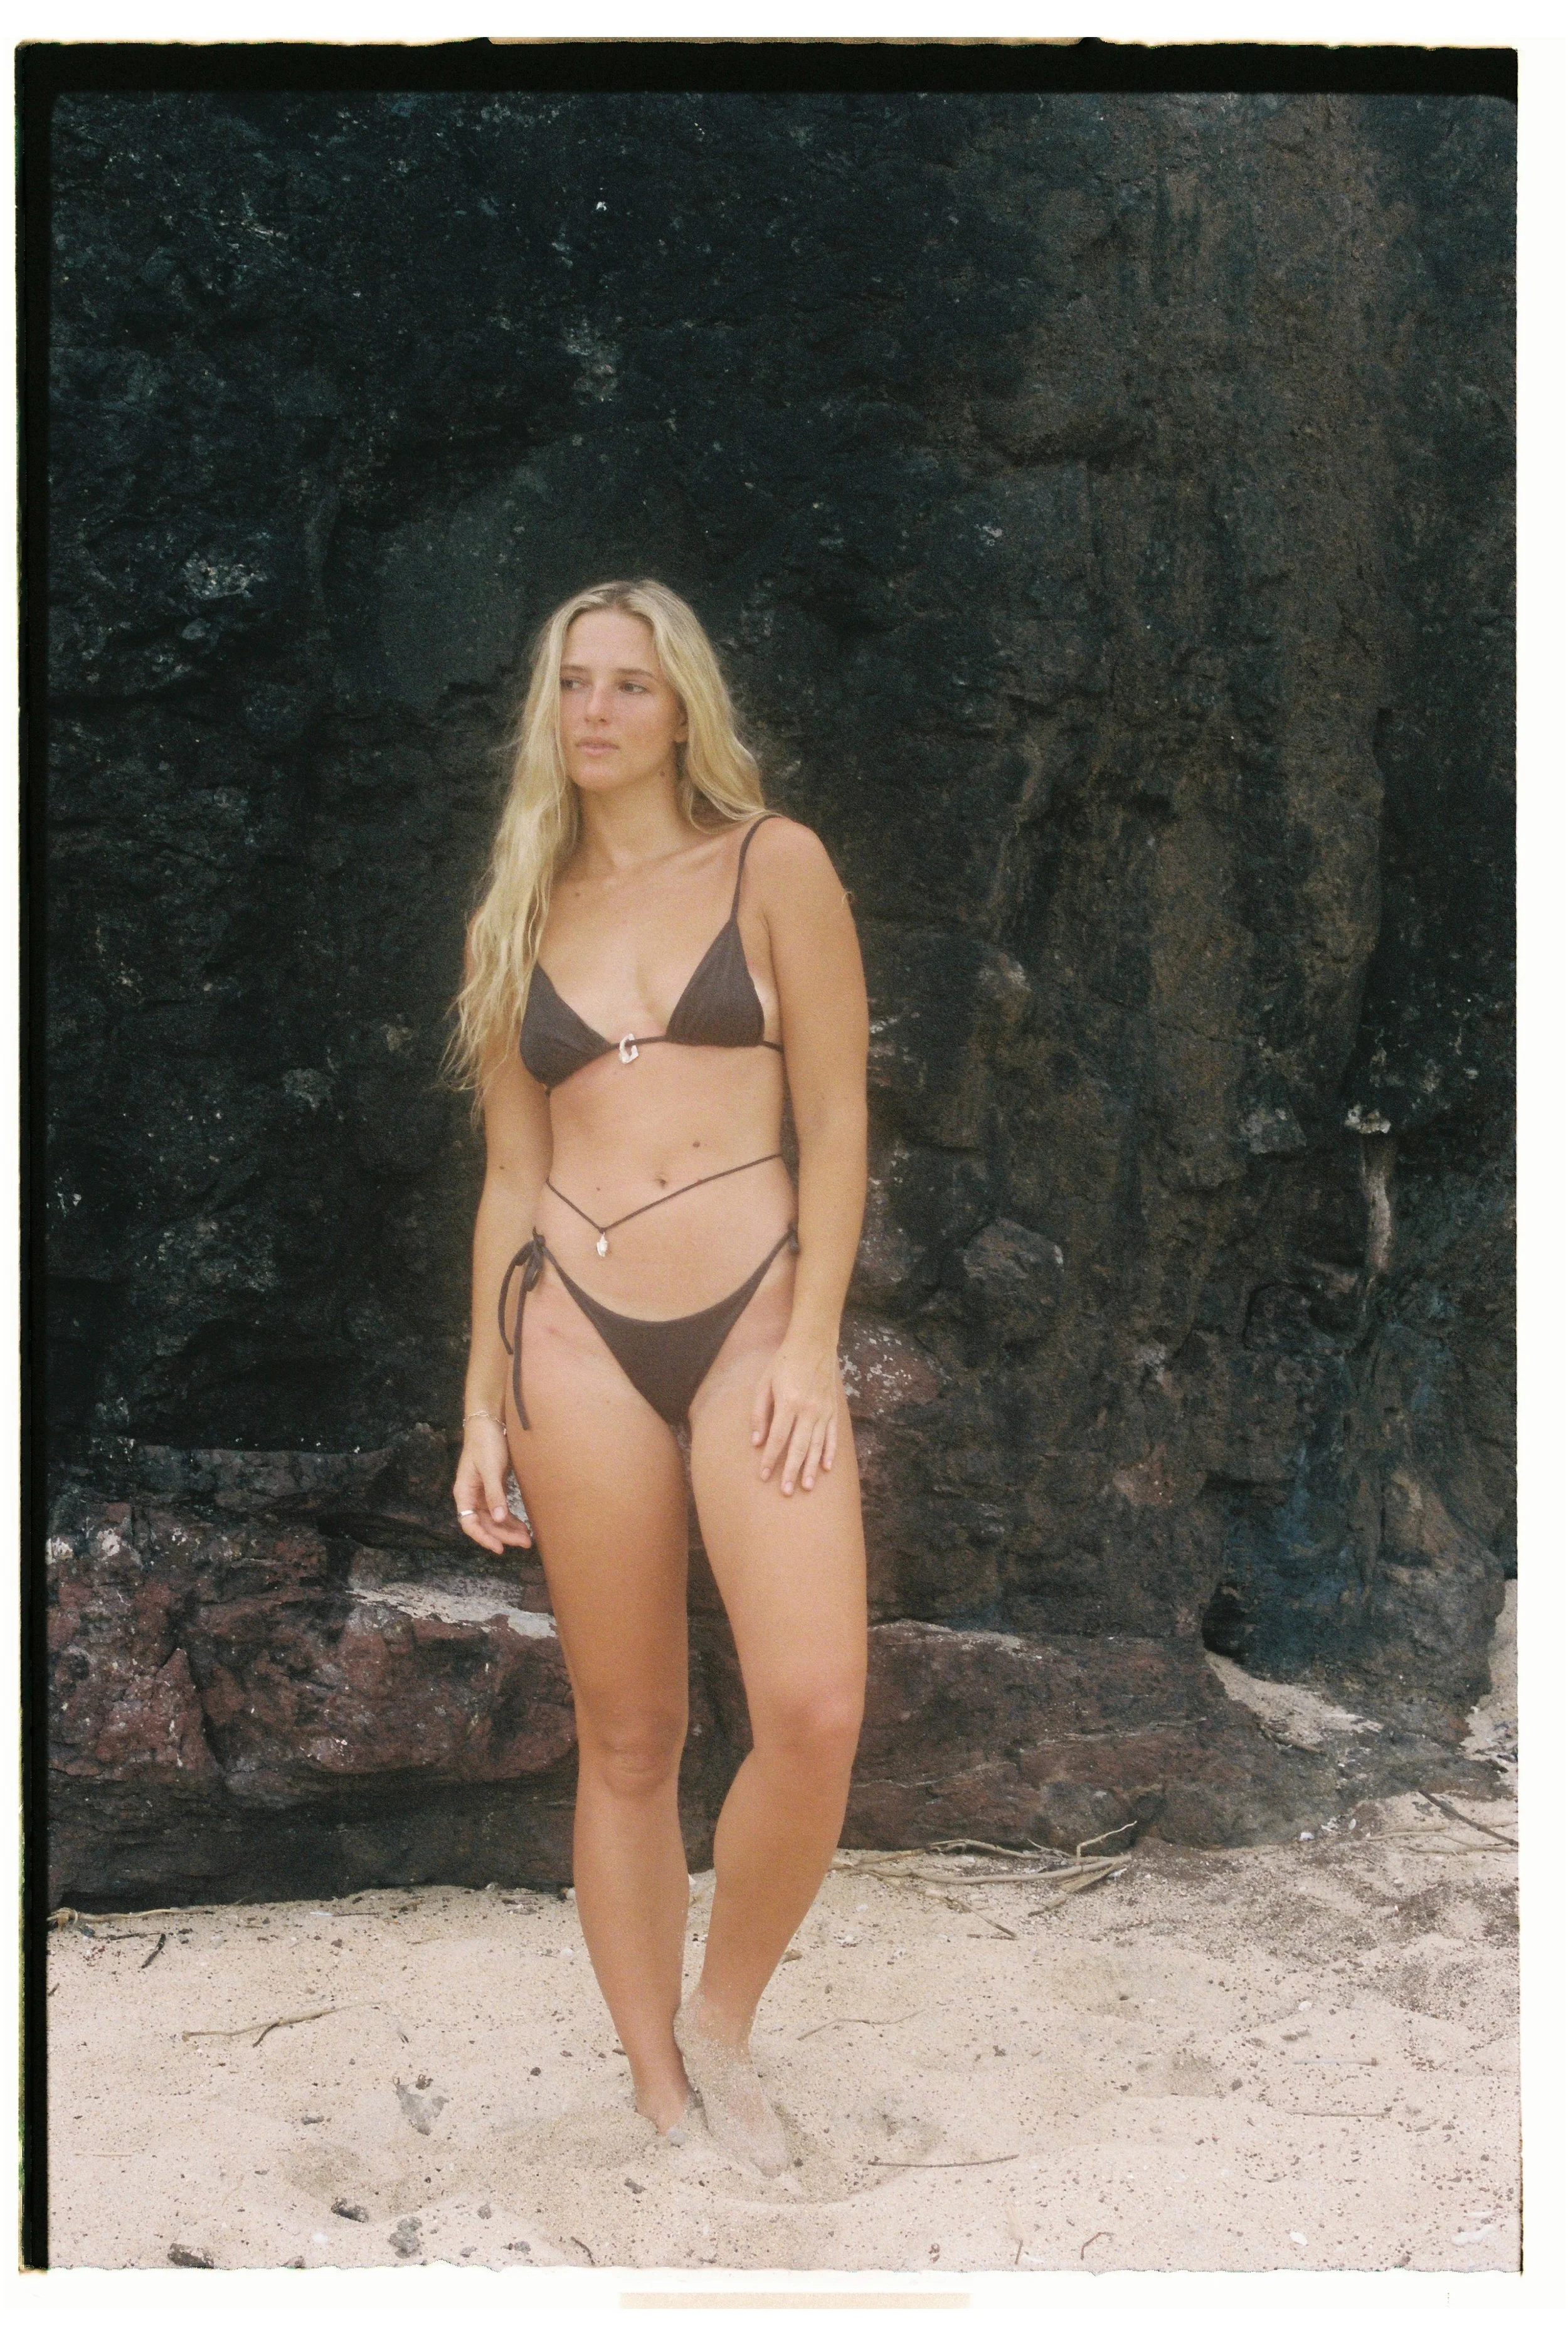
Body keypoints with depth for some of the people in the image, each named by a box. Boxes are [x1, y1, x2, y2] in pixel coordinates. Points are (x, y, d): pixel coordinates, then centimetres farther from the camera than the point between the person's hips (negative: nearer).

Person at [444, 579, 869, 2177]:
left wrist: (812, 1342, -8)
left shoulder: (774, 865, 5)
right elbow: (511, 1173, 14)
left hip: (755, 1313, -2)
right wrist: (485, 1404, 10)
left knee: (814, 1710, -17)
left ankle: (722, 2027, 8)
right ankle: (659, 2098, 18)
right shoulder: (524, 914, 14)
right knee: (626, 1739, 5)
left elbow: (835, 1117, 1)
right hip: (579, 1334, 2)